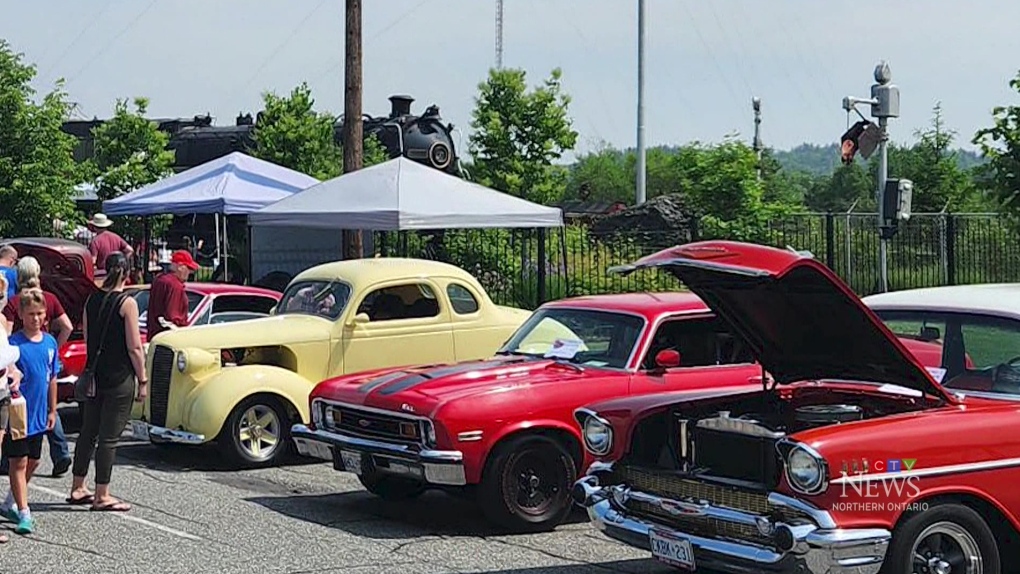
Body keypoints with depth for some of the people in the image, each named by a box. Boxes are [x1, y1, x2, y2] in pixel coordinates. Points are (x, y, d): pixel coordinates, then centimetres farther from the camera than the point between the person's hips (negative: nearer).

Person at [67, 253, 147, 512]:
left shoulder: (92, 300, 5)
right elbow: (134, 347, -14)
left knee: (88, 432, 15)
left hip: (94, 373, 6)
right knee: (109, 437, -1)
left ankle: (78, 489, 23)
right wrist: (143, 380, -7)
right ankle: (102, 496, 3)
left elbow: (87, 338, 13)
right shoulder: (127, 303, -13)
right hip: (120, 378, -6)